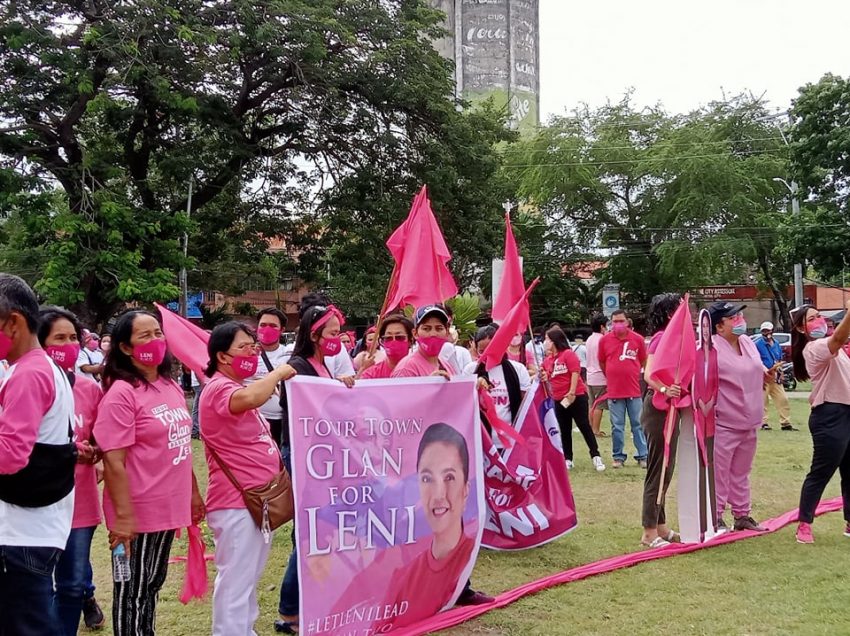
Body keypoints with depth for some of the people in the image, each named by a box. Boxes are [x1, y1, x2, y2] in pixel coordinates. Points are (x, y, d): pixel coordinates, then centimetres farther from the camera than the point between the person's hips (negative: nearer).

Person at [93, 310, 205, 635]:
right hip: (138, 513, -8)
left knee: (153, 584, 19)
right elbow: (113, 461, -20)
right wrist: (123, 516, -22)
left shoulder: (171, 387, 8)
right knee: (132, 591, 5)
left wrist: (193, 493, 18)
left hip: (168, 507, 8)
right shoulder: (121, 393, -17)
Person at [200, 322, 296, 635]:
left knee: (249, 579, 21)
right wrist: (278, 373, -24)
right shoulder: (219, 389, -17)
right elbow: (250, 398, -41)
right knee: (236, 582, -5)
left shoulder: (238, 387, 16)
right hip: (235, 503, -10)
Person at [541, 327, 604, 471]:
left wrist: (572, 392, -18)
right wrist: (543, 376, -4)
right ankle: (568, 460, 16)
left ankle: (596, 457, 2)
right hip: (558, 399, 6)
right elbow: (548, 378, 19)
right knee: (564, 431, 10)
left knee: (584, 427, -3)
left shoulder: (568, 354, -8)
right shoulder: (547, 359, 11)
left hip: (576, 396, -6)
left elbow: (575, 373, -13)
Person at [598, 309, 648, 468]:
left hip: (634, 390, 0)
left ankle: (642, 456, 12)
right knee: (617, 427, 7)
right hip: (614, 391, 1)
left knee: (638, 425, 5)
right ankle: (618, 457, 16)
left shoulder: (637, 339, -2)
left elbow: (643, 361, 12)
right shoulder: (605, 340, 0)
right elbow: (601, 362, 13)